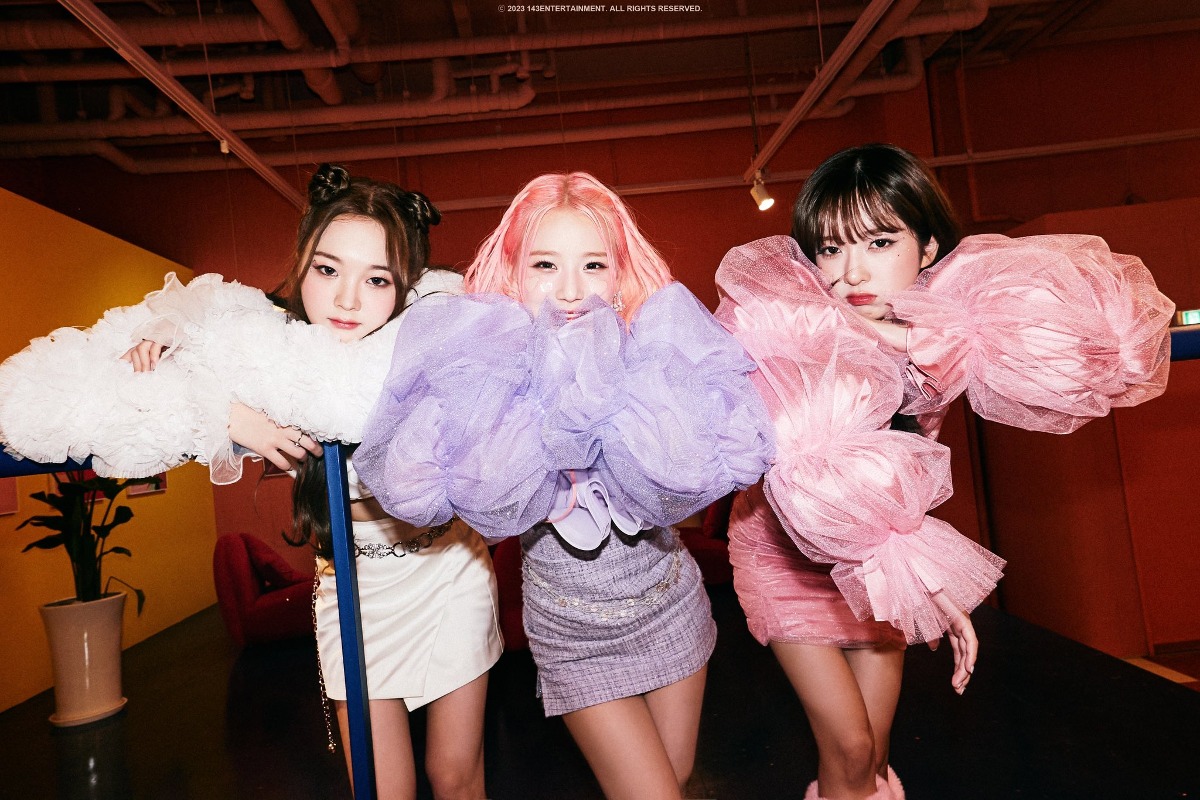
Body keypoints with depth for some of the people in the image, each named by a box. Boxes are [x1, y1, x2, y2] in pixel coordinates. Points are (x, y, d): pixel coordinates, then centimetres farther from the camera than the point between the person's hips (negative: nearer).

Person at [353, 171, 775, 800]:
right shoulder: (489, 372, -17)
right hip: (573, 634, -2)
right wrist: (550, 381, -34)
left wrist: (612, 380, -34)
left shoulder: (651, 354, -15)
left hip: (670, 607, 3)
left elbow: (680, 488, -26)